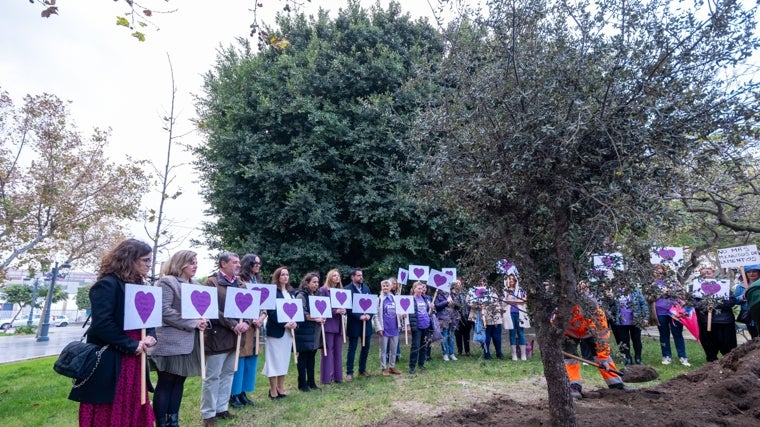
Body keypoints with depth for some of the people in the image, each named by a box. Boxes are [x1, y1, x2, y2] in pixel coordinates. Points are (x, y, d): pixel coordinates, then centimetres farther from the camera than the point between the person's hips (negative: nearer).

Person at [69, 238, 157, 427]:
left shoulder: (139, 286, 11)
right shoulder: (107, 284, -15)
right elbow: (102, 324, -23)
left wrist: (150, 336, -5)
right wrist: (132, 345, -18)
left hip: (134, 361, 8)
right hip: (110, 364, -8)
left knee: (132, 412, 15)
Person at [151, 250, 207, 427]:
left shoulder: (195, 285, 16)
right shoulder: (167, 282, -9)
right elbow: (164, 310, -19)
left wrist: (201, 321, -1)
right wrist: (192, 323, -19)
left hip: (189, 341, 8)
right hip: (171, 342, -8)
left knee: (179, 381, 13)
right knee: (165, 383, 1)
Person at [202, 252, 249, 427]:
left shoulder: (240, 284, 12)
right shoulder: (212, 282, -8)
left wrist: (245, 322, -10)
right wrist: (233, 324, -19)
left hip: (235, 337, 7)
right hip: (218, 336, -6)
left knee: (228, 374, 14)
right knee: (212, 377, 3)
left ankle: (222, 408, 27)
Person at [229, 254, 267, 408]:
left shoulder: (258, 282, 16)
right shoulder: (239, 280, -7)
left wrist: (261, 318, -4)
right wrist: (251, 320, -17)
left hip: (256, 326, 7)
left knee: (251, 360, 10)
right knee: (239, 360, -3)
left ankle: (243, 392, 20)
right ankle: (234, 394, 8)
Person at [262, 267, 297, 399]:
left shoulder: (290, 292, 14)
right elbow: (271, 311, -15)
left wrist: (295, 322, -5)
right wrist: (284, 324, -20)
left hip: (289, 330, 7)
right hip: (276, 330, -7)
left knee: (284, 359, 11)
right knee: (275, 359, -1)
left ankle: (280, 388, 20)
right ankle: (273, 390, 8)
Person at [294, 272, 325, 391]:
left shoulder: (316, 295, 15)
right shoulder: (301, 295, -9)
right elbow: (302, 313, -18)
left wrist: (322, 318, 0)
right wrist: (316, 319, -18)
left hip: (315, 331, 7)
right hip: (305, 331, -7)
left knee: (312, 356, 11)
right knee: (303, 356, 1)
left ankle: (311, 381, 19)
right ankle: (302, 383, 9)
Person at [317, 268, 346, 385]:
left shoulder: (341, 291, 15)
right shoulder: (323, 290, -3)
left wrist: (344, 310, -6)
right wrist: (335, 311, -18)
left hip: (339, 324, 6)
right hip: (328, 323, -6)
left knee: (338, 350, 9)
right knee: (328, 350, -3)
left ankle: (337, 376, 17)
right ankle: (326, 377, 4)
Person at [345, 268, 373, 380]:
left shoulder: (366, 288, 9)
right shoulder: (347, 289, -9)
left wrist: (369, 315, -8)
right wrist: (359, 316, -18)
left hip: (366, 322, 5)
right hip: (354, 323, -5)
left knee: (366, 347, 12)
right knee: (352, 349, 3)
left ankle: (362, 369, 26)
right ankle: (349, 372, 12)